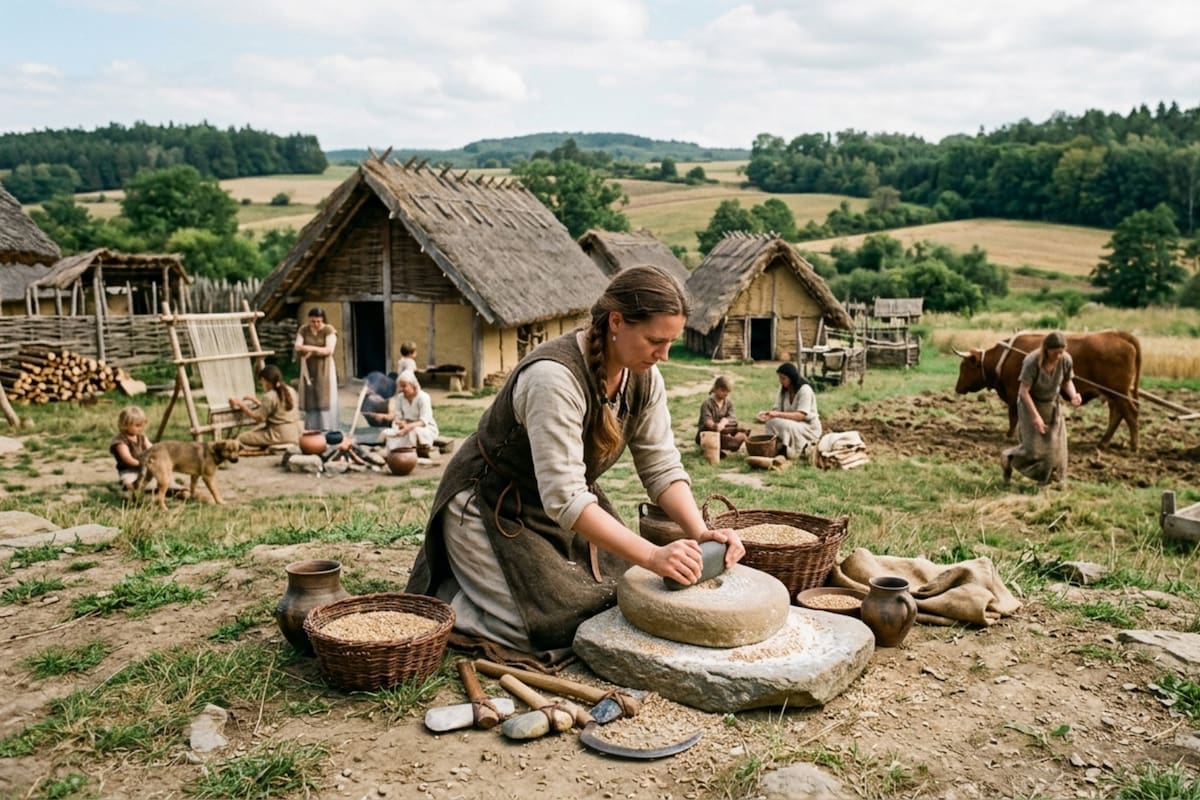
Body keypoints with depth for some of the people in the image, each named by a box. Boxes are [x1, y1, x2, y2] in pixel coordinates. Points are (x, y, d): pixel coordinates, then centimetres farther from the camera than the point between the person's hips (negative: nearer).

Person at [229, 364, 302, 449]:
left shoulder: (269, 397, -14)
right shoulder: (291, 391, 9)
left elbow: (258, 418, -11)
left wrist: (241, 404, -1)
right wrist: (257, 402, 26)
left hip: (280, 436, -9)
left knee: (241, 437, 0)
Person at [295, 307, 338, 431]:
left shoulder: (329, 330, -8)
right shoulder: (303, 330, 2)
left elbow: (329, 350, -18)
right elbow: (298, 347, -7)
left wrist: (310, 349, -16)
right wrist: (318, 349, -20)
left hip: (324, 368, -3)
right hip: (308, 369, 3)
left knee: (325, 400, -3)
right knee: (310, 400, 5)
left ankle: (327, 430, 1)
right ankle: (311, 429, 11)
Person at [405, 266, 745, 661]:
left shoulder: (643, 376, -10)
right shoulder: (554, 376, -34)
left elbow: (662, 467, -6)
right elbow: (563, 498, -37)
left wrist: (700, 532, -23)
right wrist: (653, 556, -40)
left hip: (569, 504, 8)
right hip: (491, 507, -8)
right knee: (559, 629, -15)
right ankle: (443, 602, 10)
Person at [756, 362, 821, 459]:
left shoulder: (805, 390, -19)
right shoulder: (783, 389, 2)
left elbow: (800, 416, -27)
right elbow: (777, 409, -2)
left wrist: (778, 414, -37)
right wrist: (768, 414, -26)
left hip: (809, 428, -6)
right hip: (791, 422, 6)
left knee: (786, 425, -35)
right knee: (771, 422, -21)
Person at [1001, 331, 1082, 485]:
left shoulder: (1066, 360, -17)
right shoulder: (1032, 362, -30)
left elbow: (1067, 382, 0)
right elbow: (1023, 391, -25)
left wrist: (1073, 395, -22)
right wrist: (1035, 416, -28)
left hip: (1052, 406, 5)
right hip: (1030, 404, -5)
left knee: (1055, 447, 5)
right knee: (1034, 448, -7)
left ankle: (1048, 479, 23)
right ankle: (1008, 458, 21)